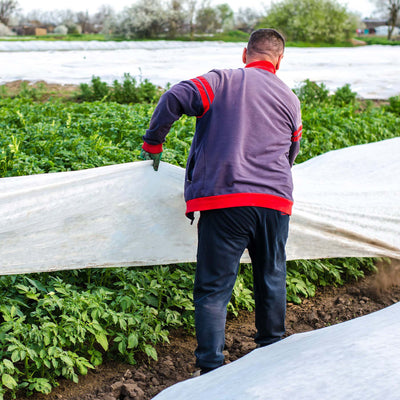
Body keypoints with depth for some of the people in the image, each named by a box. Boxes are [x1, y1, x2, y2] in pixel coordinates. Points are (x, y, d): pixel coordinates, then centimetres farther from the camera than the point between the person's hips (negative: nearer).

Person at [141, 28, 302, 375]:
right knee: (272, 281, 21)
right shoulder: (290, 100, 16)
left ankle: (211, 370, -2)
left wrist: (153, 143, 3)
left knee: (213, 288, 2)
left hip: (224, 201, -3)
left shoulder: (221, 81, 4)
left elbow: (174, 98, -10)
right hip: (275, 201, 3)